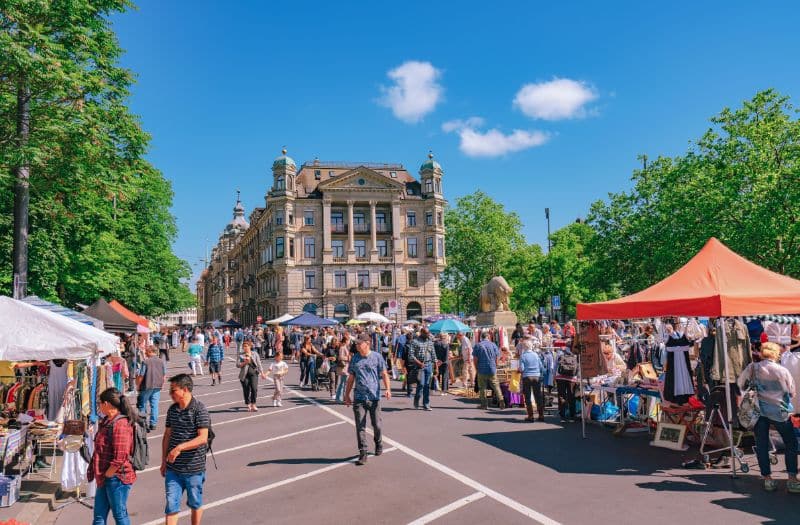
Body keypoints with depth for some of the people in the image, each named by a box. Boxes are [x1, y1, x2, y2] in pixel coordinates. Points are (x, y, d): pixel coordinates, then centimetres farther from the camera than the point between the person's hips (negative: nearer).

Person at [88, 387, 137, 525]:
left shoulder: (121, 425, -22)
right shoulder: (106, 421, 10)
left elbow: (120, 459, -24)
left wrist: (107, 475, -12)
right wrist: (101, 475, 15)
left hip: (117, 478, -9)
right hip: (105, 478, 10)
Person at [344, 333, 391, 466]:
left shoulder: (377, 357, -1)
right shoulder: (354, 358, 7)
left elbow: (384, 374, -2)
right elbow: (351, 378, 14)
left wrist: (388, 389, -17)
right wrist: (347, 395, 15)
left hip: (374, 397, -2)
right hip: (359, 398, 2)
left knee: (376, 425, 8)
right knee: (360, 426, -1)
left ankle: (378, 444, 35)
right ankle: (362, 453, 6)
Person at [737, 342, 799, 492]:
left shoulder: (752, 368, -4)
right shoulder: (782, 371, -11)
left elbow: (739, 384, 5)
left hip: (758, 411, 2)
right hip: (779, 412, -2)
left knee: (761, 444, 8)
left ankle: (767, 479, 11)